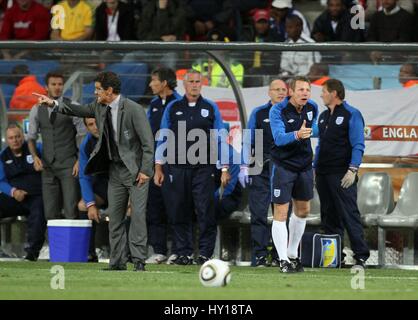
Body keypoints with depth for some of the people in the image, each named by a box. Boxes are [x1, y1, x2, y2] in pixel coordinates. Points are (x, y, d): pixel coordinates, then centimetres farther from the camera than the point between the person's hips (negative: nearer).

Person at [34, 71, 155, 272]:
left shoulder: (133, 110, -17)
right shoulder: (100, 107, 4)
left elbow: (148, 142, -16)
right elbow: (79, 110, 20)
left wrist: (145, 170, -19)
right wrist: (53, 103, 10)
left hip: (136, 170, -7)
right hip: (115, 169, 7)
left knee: (138, 214, -10)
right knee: (114, 217, 6)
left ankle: (139, 261, -9)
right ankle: (117, 262, 10)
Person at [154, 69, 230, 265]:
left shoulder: (211, 108, 8)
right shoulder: (173, 108, 10)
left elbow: (221, 139, 9)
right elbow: (163, 138, 12)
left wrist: (224, 169, 3)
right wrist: (158, 167, 6)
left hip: (203, 168, -1)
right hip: (177, 167, 1)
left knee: (206, 212, -7)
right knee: (179, 213, 1)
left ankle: (205, 253, -2)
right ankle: (184, 253, 9)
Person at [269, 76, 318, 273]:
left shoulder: (312, 108, -1)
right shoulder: (278, 111, -18)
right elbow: (279, 137, -34)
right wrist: (297, 135, -50)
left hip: (304, 166, 6)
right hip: (283, 166, -6)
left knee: (303, 211, 15)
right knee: (280, 214, -7)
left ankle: (292, 254, 30)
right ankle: (283, 261, -3)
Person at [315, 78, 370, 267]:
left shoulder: (351, 115, -5)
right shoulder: (323, 116, 17)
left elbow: (358, 145, -11)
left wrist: (352, 170, -20)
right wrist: (315, 168, 17)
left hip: (342, 175, -8)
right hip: (323, 174, 8)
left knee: (349, 215, -11)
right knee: (329, 216, 8)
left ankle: (361, 256, -12)